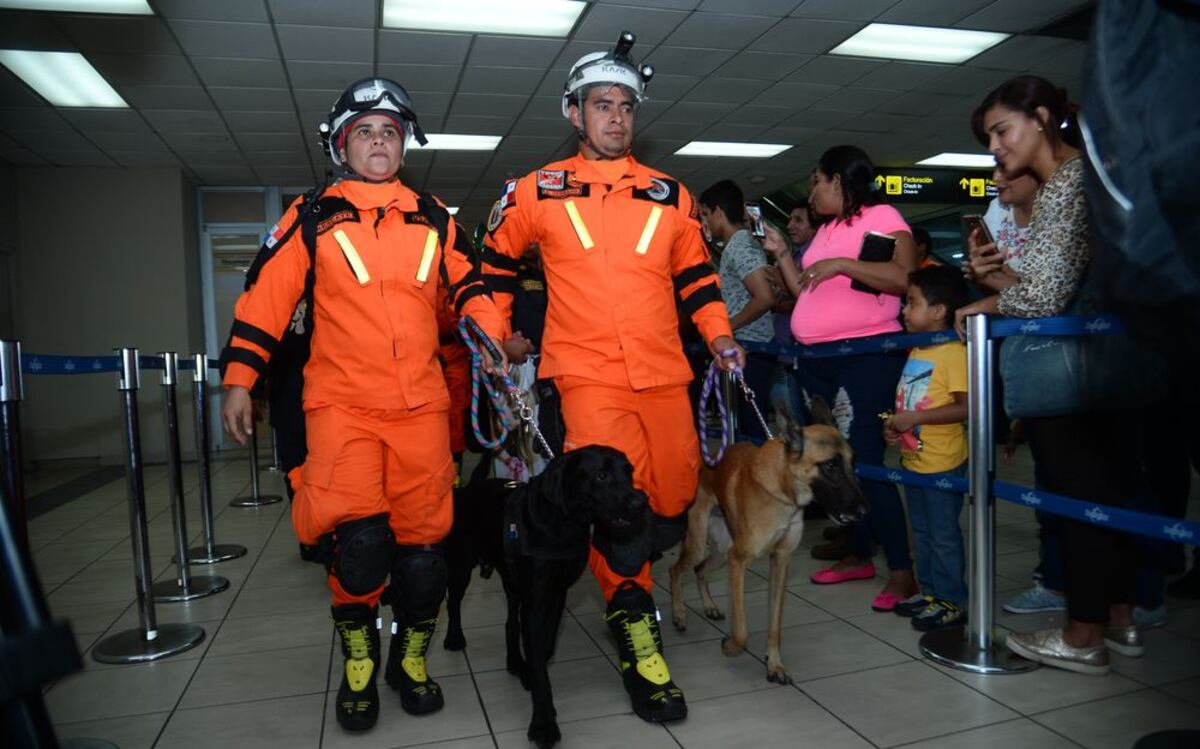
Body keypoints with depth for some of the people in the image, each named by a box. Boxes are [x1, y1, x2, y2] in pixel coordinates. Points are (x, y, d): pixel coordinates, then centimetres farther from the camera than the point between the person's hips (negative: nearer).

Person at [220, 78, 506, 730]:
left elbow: (469, 286, 18)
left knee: (422, 540, 4)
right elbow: (264, 297, 6)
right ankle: (357, 653, 10)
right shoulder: (312, 218, 8)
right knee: (359, 535, -17)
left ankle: (411, 656, 27)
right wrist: (238, 379, 1)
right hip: (341, 402, -2)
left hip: (421, 405, 3)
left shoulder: (433, 219, 14)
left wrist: (496, 344, 3)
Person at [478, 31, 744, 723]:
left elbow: (696, 273, 20)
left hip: (663, 375, 4)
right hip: (588, 377, -3)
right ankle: (635, 627, 6)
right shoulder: (538, 191, 6)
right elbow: (496, 259, 18)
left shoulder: (670, 195, 13)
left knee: (675, 502, 8)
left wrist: (719, 334, 7)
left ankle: (620, 566, 38)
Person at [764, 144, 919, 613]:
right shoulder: (826, 231, 19)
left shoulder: (881, 217, -4)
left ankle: (902, 570, -1)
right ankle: (859, 555, 23)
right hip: (818, 360, 9)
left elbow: (905, 278, -18)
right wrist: (781, 253, 14)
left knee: (864, 462, -11)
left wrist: (842, 265, -22)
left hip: (867, 354, -8)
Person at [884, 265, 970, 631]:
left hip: (943, 463, -9)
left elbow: (966, 406, -25)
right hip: (914, 459, 9)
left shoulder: (954, 352, -18)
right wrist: (895, 424, 3)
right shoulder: (916, 350, 9)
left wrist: (913, 418, -25)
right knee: (922, 530, 18)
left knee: (943, 533, 2)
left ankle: (952, 600, 15)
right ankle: (930, 591, 31)